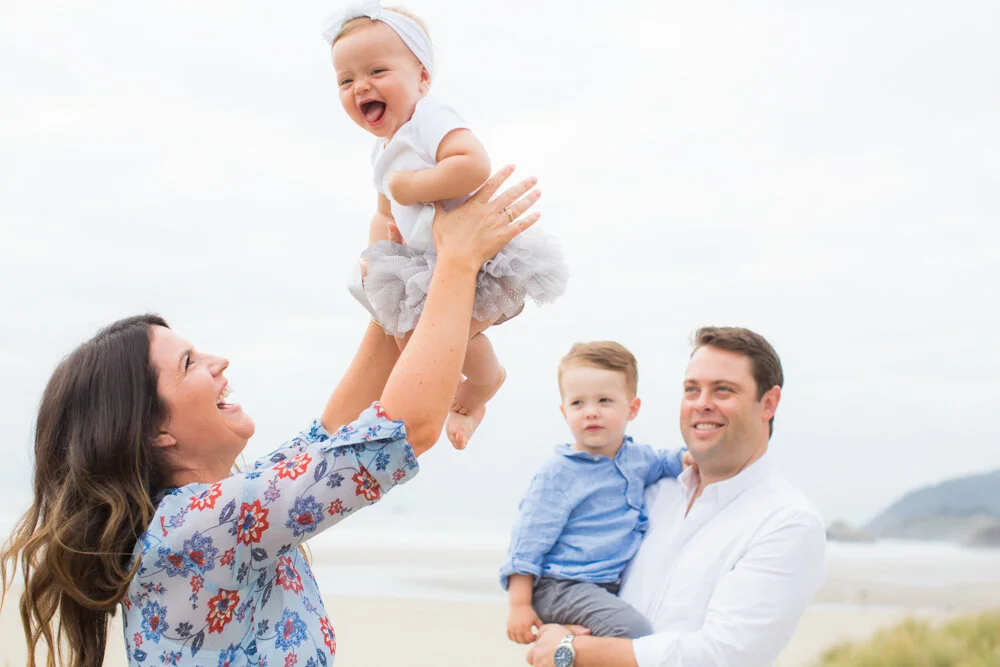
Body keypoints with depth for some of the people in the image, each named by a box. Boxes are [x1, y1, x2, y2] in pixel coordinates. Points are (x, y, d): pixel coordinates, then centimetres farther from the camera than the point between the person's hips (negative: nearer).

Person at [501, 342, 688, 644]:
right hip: (562, 587, -8)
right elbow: (529, 539, -9)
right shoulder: (558, 474, -11)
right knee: (633, 630, -27)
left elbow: (665, 461, 34)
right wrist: (519, 605, -12)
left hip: (615, 583, 8)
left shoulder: (637, 457, 9)